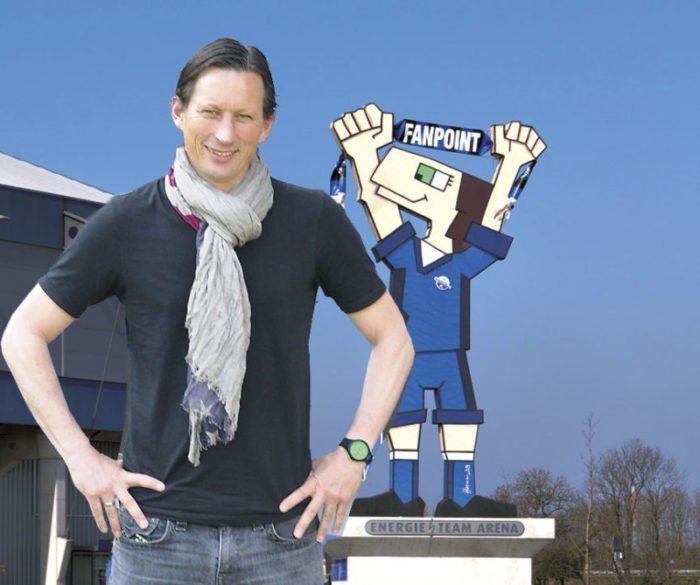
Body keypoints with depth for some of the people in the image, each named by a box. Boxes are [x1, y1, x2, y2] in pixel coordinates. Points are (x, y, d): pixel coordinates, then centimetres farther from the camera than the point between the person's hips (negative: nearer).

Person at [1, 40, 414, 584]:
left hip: (281, 531, 1)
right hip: (158, 533, 0)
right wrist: (80, 456, -1)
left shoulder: (314, 220, 0)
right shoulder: (126, 224, -2)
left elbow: (392, 339, 9)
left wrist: (353, 453, 0)